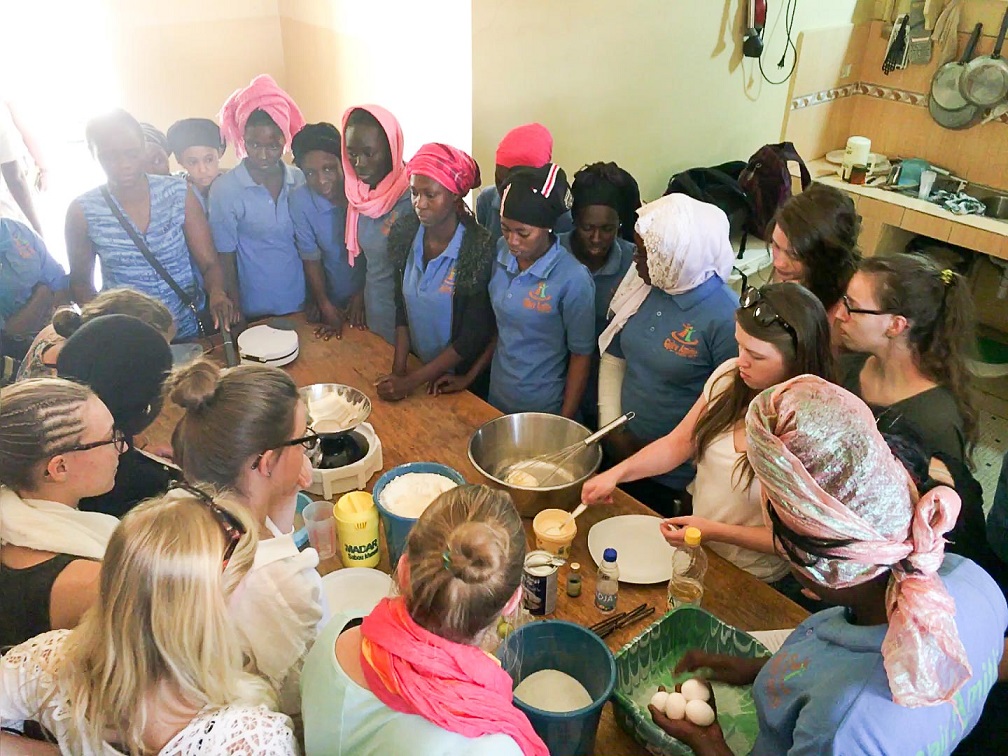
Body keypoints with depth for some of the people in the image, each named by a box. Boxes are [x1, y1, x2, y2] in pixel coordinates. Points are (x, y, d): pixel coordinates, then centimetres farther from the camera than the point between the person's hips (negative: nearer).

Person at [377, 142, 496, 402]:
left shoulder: (479, 247, -24)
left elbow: (474, 336, -20)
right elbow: (402, 307, 2)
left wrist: (412, 380, -18)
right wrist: (398, 369, -8)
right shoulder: (404, 233, -9)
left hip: (462, 381, -4)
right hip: (417, 365, 4)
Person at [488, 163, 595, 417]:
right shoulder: (500, 252, -7)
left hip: (543, 408, -5)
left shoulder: (573, 279, -21)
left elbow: (581, 355, -13)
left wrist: (564, 424, -10)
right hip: (496, 397, 5)